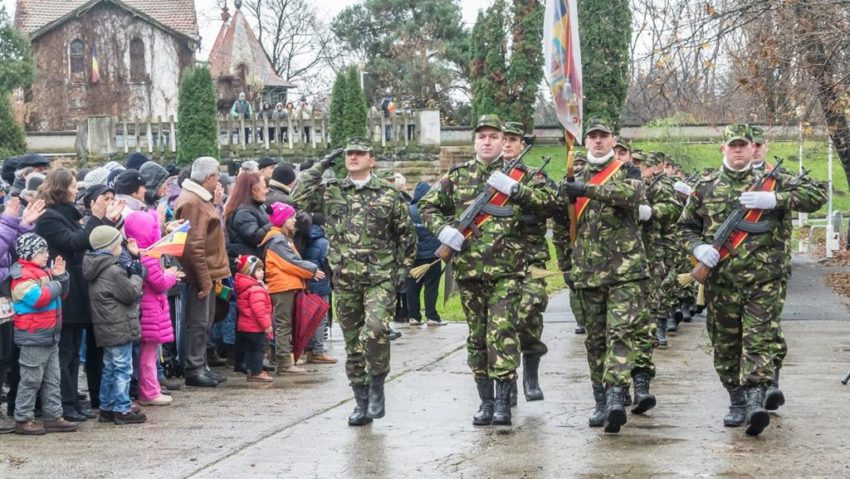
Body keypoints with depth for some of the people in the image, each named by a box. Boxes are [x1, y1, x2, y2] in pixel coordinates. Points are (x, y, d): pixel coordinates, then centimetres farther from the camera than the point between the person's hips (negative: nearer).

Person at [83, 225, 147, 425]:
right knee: (123, 369, -3)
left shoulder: (97, 269, 10)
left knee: (109, 368, 16)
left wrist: (131, 272, 8)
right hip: (120, 328, -10)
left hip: (107, 330, 10)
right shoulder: (113, 271, -20)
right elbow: (131, 293, -15)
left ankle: (107, 408, 21)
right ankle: (122, 410, -1)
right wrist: (136, 275, 0)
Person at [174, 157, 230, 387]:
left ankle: (201, 366, 23)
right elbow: (194, 245, -22)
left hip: (207, 273, 11)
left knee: (205, 322, 15)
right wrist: (204, 279, -21)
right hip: (200, 274, -11)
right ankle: (194, 369, 1)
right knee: (198, 322, -5)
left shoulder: (201, 199, 16)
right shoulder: (192, 203, -18)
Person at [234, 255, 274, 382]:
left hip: (244, 326, 10)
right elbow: (258, 309, -25)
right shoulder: (256, 289, -20)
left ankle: (250, 371, 18)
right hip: (256, 327, -10)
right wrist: (267, 325, -20)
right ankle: (257, 372, -3)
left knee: (248, 349, 14)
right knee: (259, 348, -3)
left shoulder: (242, 288, 13)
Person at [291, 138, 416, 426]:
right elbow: (299, 199, -7)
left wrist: (404, 267, 4)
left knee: (375, 331, -23)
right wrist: (320, 167, -3)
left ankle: (377, 384, -2)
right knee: (353, 343, 7)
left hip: (380, 279, -3)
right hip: (345, 281, 3)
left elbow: (406, 233, 11)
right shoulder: (331, 192, 8)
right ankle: (362, 402, 17)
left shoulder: (388, 194, 4)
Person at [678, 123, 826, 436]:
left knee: (759, 340, -12)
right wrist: (698, 247, -5)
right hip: (720, 280, 3)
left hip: (763, 279, -3)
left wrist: (774, 200, -15)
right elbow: (686, 226, 18)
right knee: (725, 343, 8)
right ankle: (737, 402, 20)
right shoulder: (706, 187, 10)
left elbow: (817, 194, -3)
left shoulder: (772, 180, 5)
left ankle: (755, 401, -18)